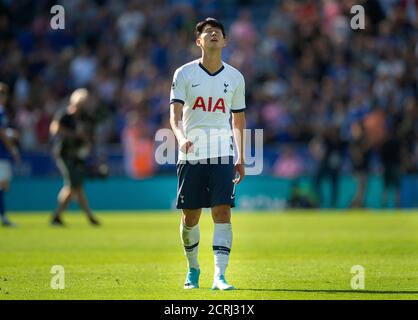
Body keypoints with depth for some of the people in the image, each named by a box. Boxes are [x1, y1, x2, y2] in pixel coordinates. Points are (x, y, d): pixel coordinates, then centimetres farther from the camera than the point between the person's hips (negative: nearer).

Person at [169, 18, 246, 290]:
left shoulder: (235, 77, 8)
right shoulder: (184, 74, 1)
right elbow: (175, 113, -9)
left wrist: (241, 159, 13)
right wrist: (181, 137, -29)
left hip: (223, 154, 1)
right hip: (191, 155, -1)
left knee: (222, 213, -11)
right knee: (190, 217, 4)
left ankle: (219, 276, -15)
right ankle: (193, 268, 27)